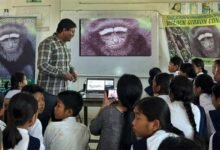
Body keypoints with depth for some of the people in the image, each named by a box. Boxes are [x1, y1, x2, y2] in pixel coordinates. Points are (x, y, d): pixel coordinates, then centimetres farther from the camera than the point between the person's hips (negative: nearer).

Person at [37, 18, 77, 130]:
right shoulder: (48, 43, -14)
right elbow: (42, 65, -23)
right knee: (44, 121, 0)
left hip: (62, 91, 9)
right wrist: (63, 74, -21)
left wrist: (71, 70, 5)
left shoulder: (64, 45, 14)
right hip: (49, 91, -8)